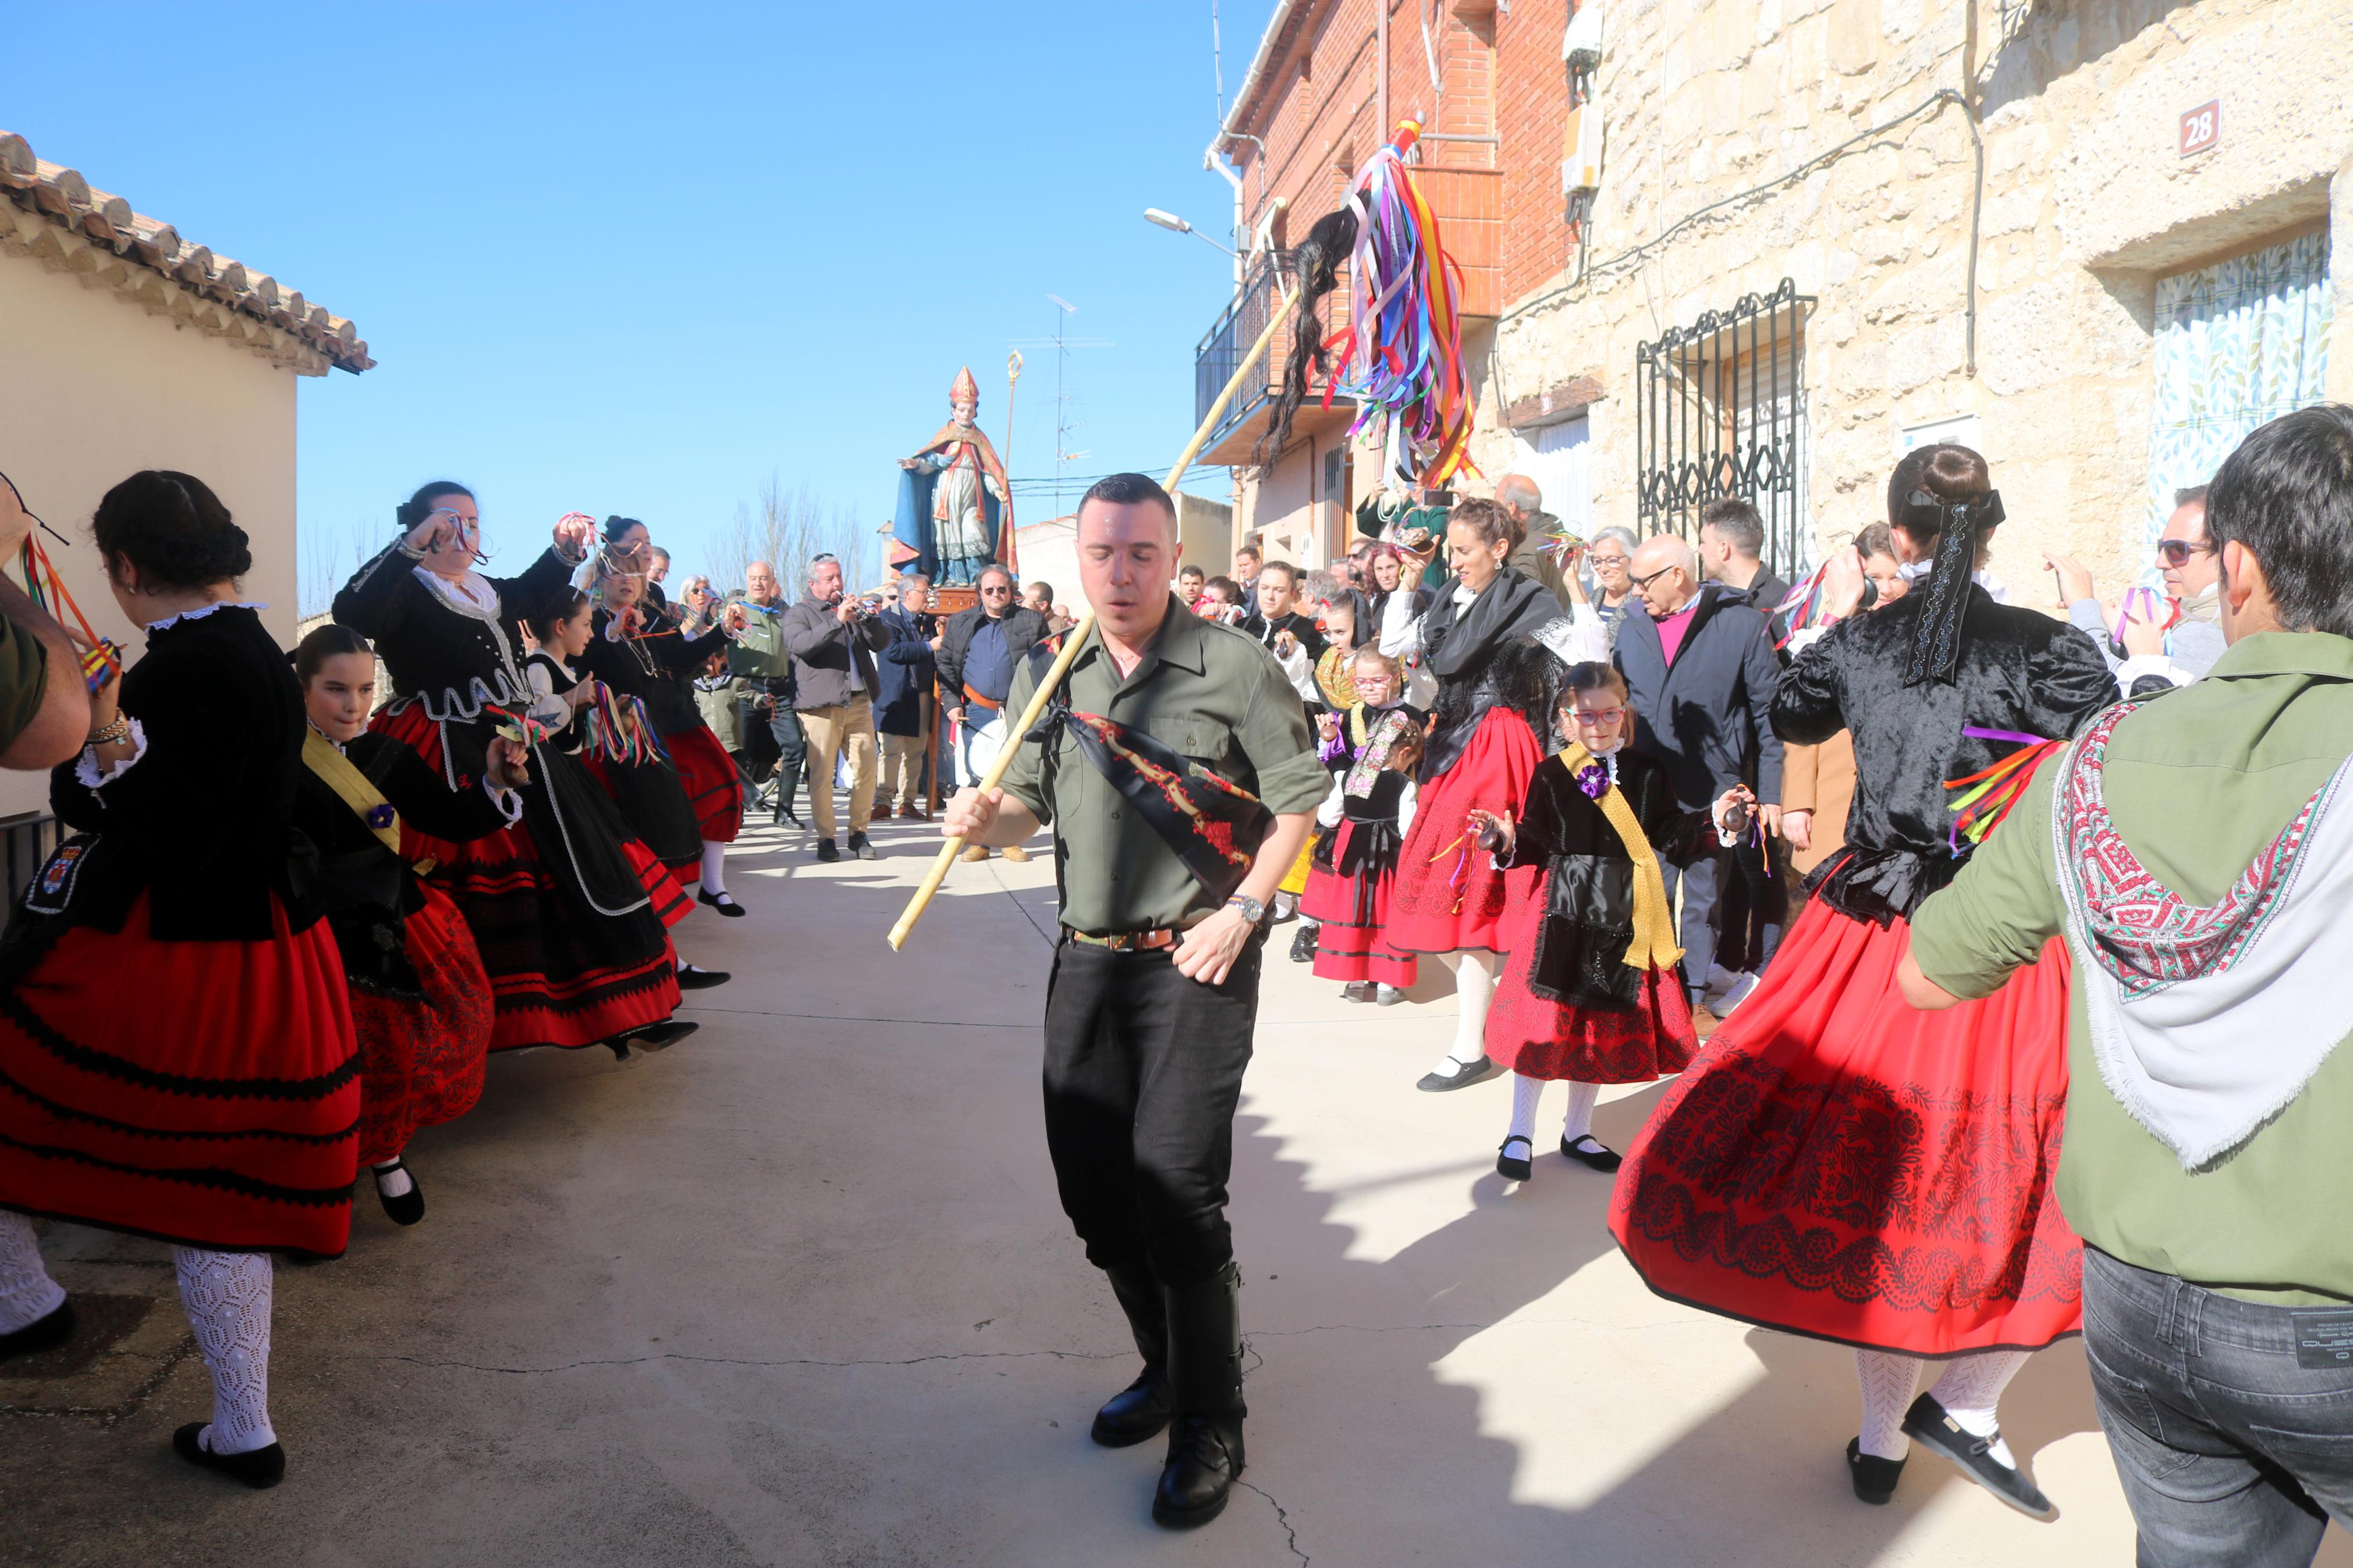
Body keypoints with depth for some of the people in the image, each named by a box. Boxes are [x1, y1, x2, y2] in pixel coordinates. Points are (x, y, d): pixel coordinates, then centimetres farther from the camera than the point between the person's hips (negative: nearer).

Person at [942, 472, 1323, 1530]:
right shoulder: (1046, 676, 5)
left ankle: (1210, 1423, 12)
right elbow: (1033, 799, 12)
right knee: (1091, 1184, 11)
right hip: (1087, 959, 6)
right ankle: (1164, 1364, 35)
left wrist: (1242, 909, -13)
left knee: (1175, 1186, -9)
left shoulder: (1232, 667, -9)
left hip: (1197, 964, -5)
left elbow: (1297, 798, -5)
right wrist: (986, 818, -10)